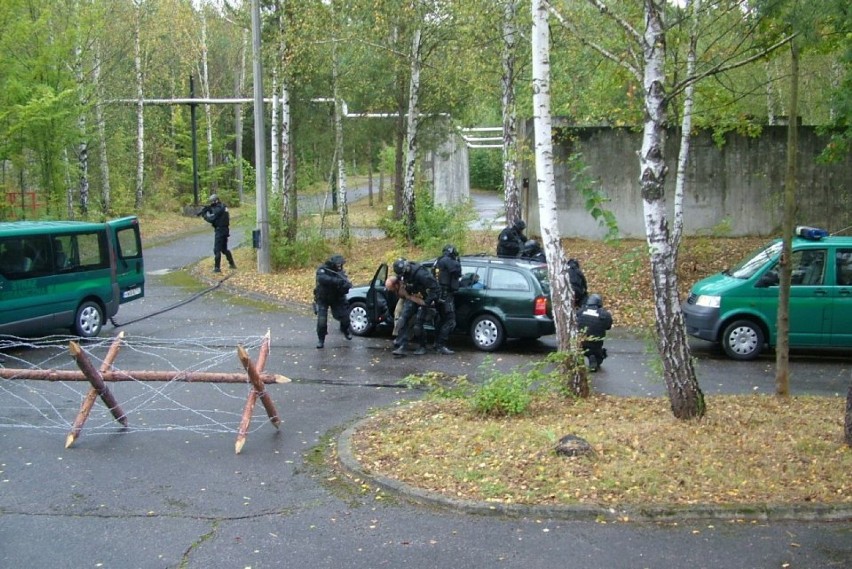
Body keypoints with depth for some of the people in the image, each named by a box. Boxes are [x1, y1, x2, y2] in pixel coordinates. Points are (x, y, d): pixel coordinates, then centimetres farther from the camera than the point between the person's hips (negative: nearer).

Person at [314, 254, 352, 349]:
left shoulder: (340, 271, -7)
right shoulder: (322, 270, -20)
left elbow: (346, 283, -13)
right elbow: (322, 279, -42)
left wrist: (346, 285, -39)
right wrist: (338, 281, -53)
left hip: (337, 298, 4)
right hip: (323, 299, -4)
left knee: (345, 316, 3)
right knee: (321, 320, -15)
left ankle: (345, 330, 35)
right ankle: (321, 339, 4)